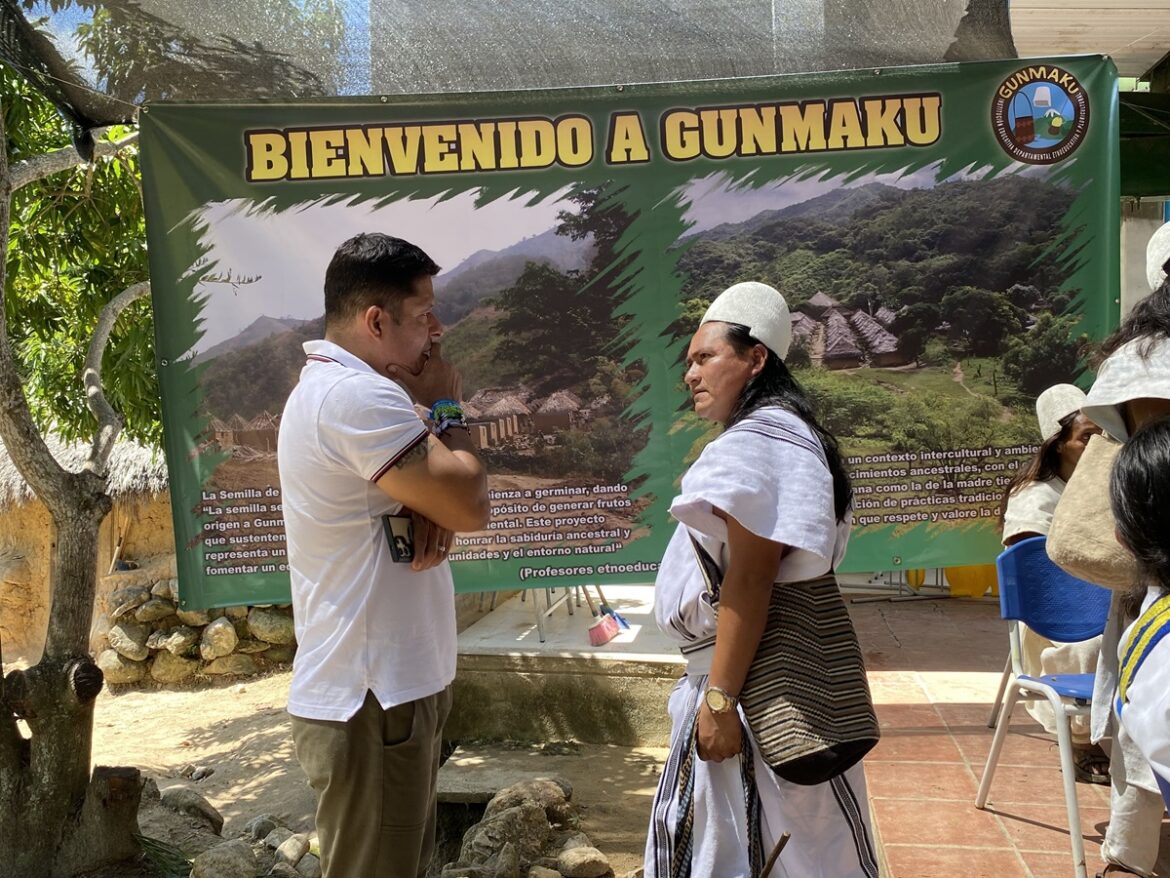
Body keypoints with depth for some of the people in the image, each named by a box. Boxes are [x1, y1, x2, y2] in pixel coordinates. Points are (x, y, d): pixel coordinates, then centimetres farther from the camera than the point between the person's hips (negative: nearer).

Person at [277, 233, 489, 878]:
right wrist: (445, 406, -6)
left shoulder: (327, 386, 13)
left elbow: (444, 497, 14)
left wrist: (430, 512, -10)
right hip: (371, 703, -10)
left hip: (389, 687, 10)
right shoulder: (358, 396, -22)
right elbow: (472, 508, -21)